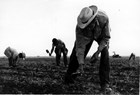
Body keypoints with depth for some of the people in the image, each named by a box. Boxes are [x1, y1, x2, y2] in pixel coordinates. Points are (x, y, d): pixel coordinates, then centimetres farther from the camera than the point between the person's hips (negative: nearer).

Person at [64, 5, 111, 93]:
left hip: (101, 35, -1)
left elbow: (106, 37, -29)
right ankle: (69, 77, 10)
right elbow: (80, 46, -33)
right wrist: (81, 63, -35)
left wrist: (97, 52, -36)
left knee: (105, 53, -24)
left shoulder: (103, 19, -42)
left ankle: (105, 83, -17)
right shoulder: (80, 27, -38)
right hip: (86, 36, 1)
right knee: (76, 55, -9)